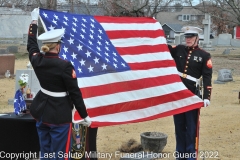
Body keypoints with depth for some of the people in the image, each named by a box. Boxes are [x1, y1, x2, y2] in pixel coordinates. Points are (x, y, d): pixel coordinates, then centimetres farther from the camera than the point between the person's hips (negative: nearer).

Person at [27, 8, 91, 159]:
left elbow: (31, 45, 20)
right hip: (59, 115, -7)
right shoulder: (65, 66, -20)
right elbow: (75, 93, -16)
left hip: (41, 111, 7)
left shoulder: (37, 60, -3)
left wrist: (34, 21, 31)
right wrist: (85, 116, -5)